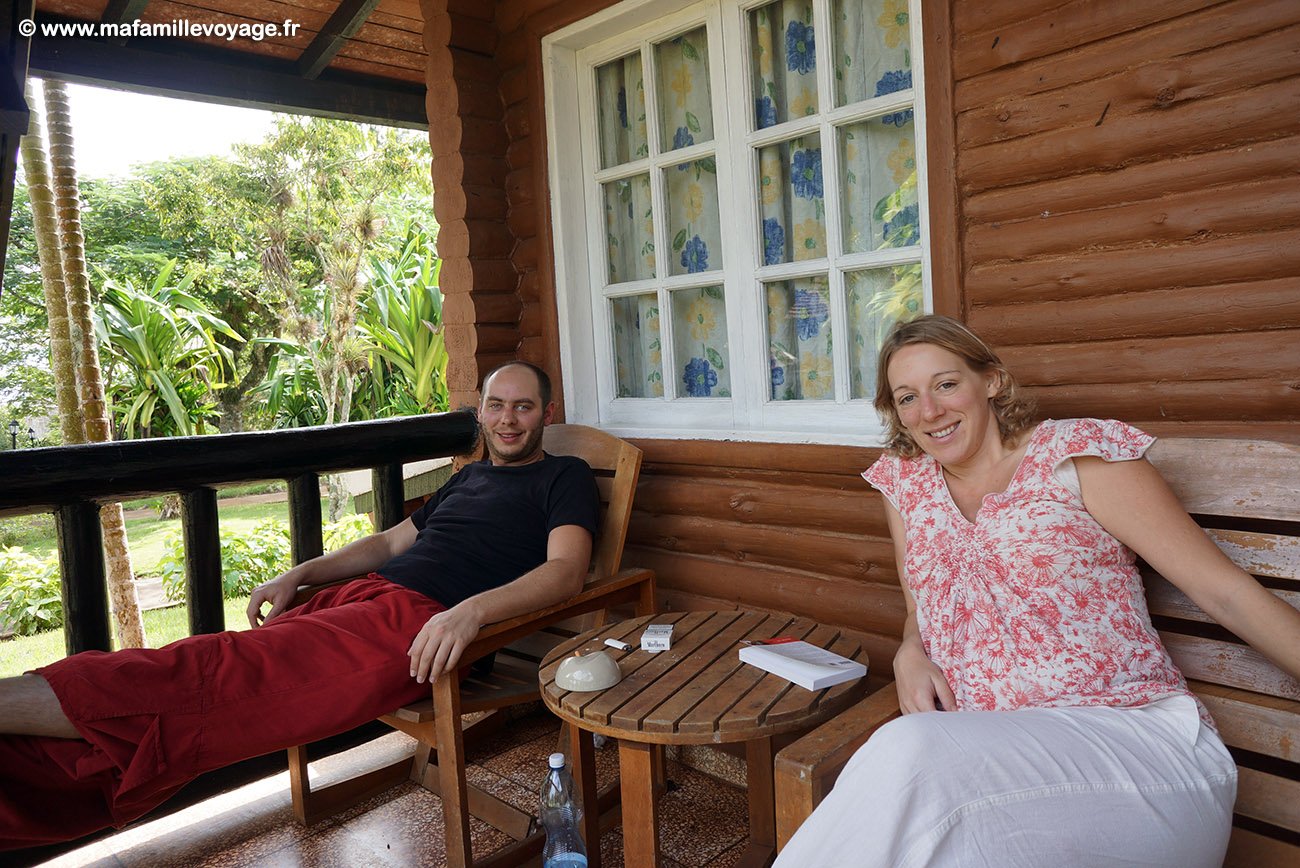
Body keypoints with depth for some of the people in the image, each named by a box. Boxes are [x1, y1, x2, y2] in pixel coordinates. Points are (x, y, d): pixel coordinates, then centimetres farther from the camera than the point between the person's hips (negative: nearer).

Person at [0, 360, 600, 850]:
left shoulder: (564, 477, 6)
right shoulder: (470, 476, 29)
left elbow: (566, 569, -11)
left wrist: (471, 610, -28)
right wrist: (298, 576, 20)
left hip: (419, 624, -7)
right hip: (360, 595, 8)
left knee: (210, 679, -20)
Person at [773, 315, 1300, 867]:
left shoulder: (1075, 454, 0)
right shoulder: (905, 480, 13)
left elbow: (1227, 593, 0)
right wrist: (910, 655, 0)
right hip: (991, 750, 3)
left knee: (908, 751, -31)